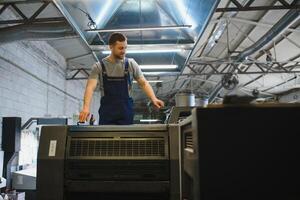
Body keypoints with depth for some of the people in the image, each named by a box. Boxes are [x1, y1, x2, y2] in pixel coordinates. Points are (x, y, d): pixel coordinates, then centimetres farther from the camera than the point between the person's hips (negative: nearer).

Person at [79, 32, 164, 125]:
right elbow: (90, 87, -10)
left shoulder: (131, 64, 3)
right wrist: (86, 107, -27)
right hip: (106, 113, 0)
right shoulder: (99, 66, 0)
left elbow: (143, 83, 3)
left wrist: (153, 98, -15)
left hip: (126, 113, 1)